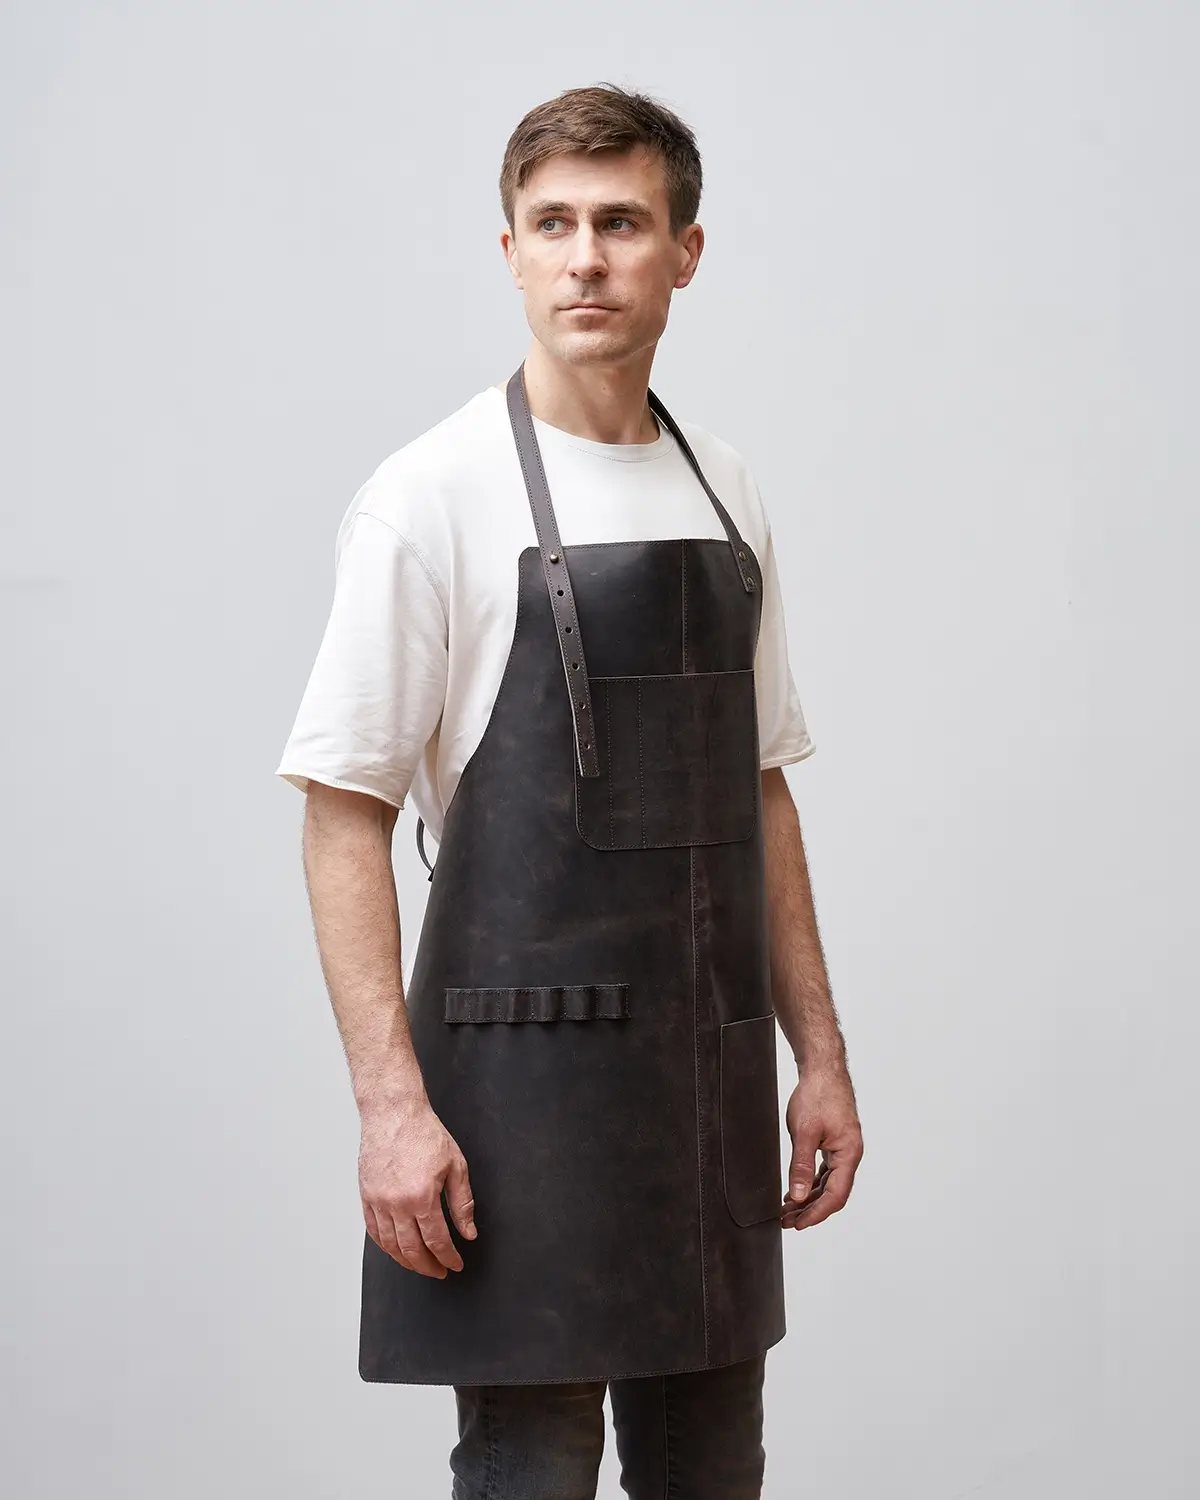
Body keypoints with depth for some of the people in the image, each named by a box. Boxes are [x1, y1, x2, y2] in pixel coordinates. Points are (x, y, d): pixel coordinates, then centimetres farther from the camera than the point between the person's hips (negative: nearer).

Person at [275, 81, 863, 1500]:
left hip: (712, 1083, 6)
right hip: (526, 1076, -6)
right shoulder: (432, 497, -8)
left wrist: (819, 1053, 12)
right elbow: (343, 815, -10)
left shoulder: (727, 495, 11)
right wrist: (390, 1102, -18)